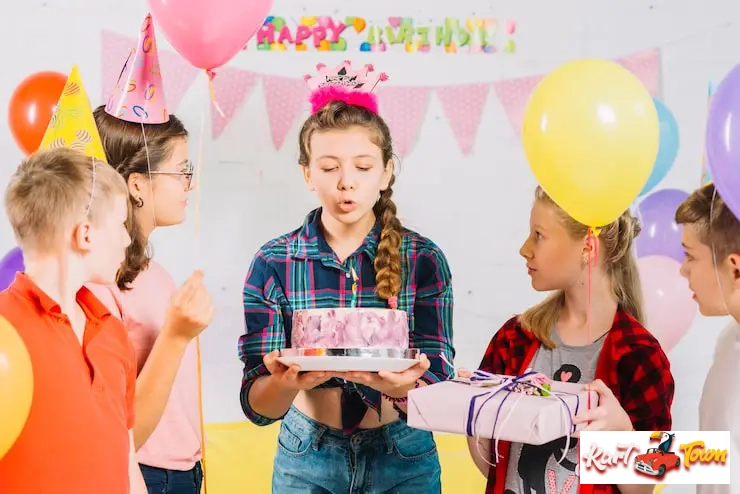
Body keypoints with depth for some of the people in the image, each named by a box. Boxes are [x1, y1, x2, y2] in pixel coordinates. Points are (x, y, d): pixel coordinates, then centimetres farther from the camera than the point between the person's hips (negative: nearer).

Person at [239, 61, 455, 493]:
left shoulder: (423, 259, -9)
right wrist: (288, 382, -34)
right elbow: (258, 407, -12)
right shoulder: (273, 264, -9)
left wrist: (397, 385, -34)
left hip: (405, 459, 0)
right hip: (307, 459, 0)